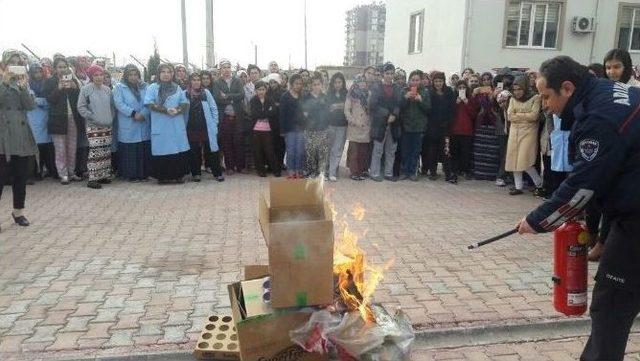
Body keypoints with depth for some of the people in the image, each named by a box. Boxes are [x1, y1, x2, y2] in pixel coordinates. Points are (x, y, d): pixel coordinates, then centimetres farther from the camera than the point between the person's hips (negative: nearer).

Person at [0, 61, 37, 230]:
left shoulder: (23, 83, 13)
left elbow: (30, 105, -1)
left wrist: (23, 86, -12)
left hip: (21, 136, 4)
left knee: (21, 176, 9)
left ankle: (18, 211, 21)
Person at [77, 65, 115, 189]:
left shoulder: (107, 89, 10)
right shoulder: (86, 89, -5)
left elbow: (112, 106, 17)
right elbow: (81, 107, -6)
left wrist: (111, 118, 6)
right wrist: (93, 117, -11)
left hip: (107, 126, 6)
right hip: (93, 126, -5)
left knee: (106, 152, 8)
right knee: (95, 152, -10)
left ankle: (104, 175, 18)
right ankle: (92, 179, -5)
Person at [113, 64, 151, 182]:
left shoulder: (144, 87, 13)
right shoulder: (119, 87, 4)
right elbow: (119, 104, -8)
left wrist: (143, 114, -14)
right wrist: (133, 113, -17)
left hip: (144, 125, 3)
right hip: (128, 127, -3)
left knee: (144, 150, 4)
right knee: (130, 151, -2)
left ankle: (144, 174, 12)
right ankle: (131, 174, 6)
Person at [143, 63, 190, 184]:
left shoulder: (177, 88, 15)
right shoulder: (153, 88, 4)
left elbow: (185, 103, 8)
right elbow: (149, 104, -8)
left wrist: (177, 110, -13)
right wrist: (166, 110, -17)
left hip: (177, 126, 3)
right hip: (160, 126, -3)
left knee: (179, 149, 0)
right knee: (162, 151, -3)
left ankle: (178, 175, 8)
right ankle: (163, 176, 6)